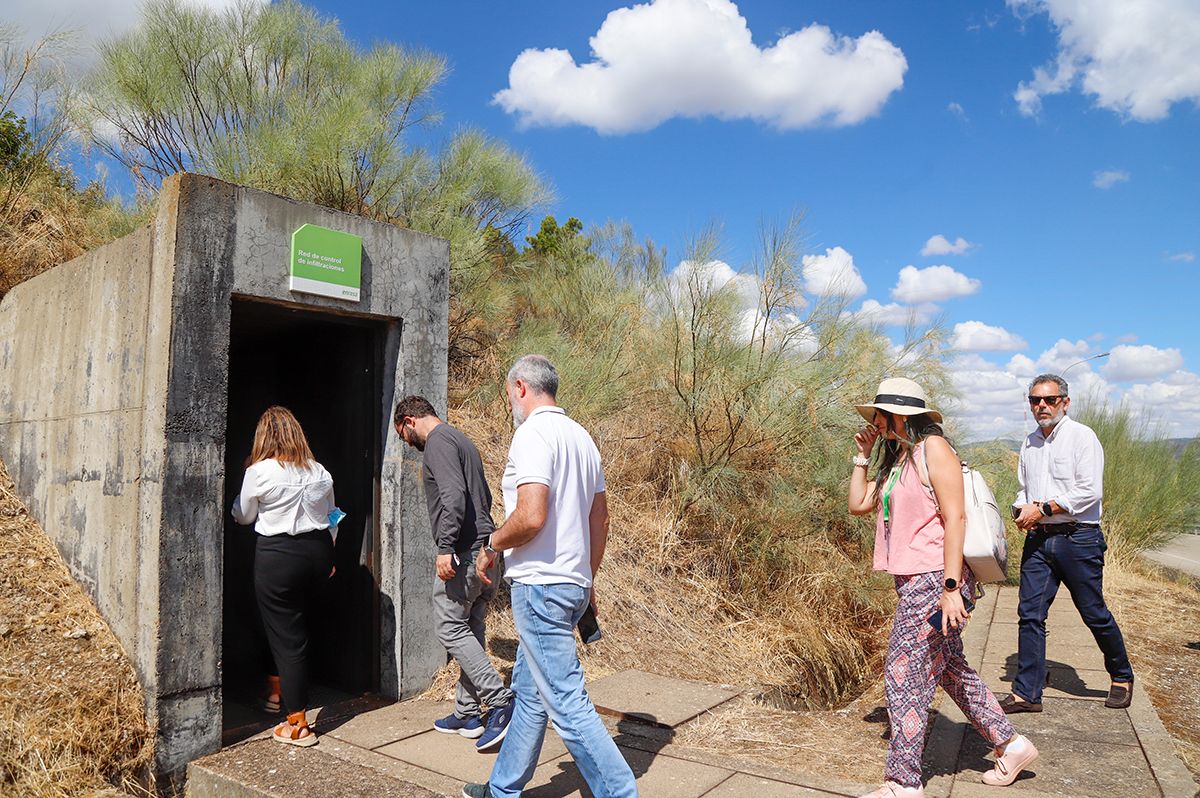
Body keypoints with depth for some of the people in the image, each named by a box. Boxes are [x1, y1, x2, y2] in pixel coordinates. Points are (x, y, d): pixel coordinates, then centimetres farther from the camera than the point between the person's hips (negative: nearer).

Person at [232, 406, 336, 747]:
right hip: (317, 551, 5)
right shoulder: (320, 472, 4)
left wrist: (239, 502, 26)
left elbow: (243, 516, 5)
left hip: (278, 556, -5)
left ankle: (298, 725, 6)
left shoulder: (259, 472, -9)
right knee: (298, 626, 23)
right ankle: (280, 686, 42)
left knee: (286, 636, 2)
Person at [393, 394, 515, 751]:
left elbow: (454, 496, -23)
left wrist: (445, 547, -25)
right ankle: (467, 714, 20)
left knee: (452, 629, -4)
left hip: (463, 552, -10)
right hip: (484, 549, 10)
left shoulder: (438, 442, -8)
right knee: (470, 631, 13)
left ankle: (501, 701, -8)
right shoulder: (461, 440, 23)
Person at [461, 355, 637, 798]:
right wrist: (589, 578, 23)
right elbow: (600, 517, 16)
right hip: (573, 583, 10)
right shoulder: (580, 436, 13)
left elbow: (531, 516, -25)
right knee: (530, 691, 19)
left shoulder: (533, 433, -14)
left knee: (567, 703, -4)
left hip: (540, 585, -10)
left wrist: (490, 547, -8)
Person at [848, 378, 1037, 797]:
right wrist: (862, 454, 12)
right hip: (912, 581, 9)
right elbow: (858, 504, 17)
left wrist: (951, 588, -21)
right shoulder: (897, 458, 14)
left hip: (934, 581, -9)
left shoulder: (933, 449, -13)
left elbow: (955, 518, -18)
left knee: (904, 674, -3)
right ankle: (1011, 745, 34)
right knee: (949, 669, 19)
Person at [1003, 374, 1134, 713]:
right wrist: (1021, 509, 0)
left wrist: (1043, 509, -14)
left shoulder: (1082, 436, -5)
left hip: (1077, 539, -5)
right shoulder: (1029, 443, 14)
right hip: (1038, 539, 5)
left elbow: (1090, 491, -14)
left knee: (1095, 614, 7)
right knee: (1029, 614, 1)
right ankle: (1027, 693, 7)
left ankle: (1122, 677, 33)